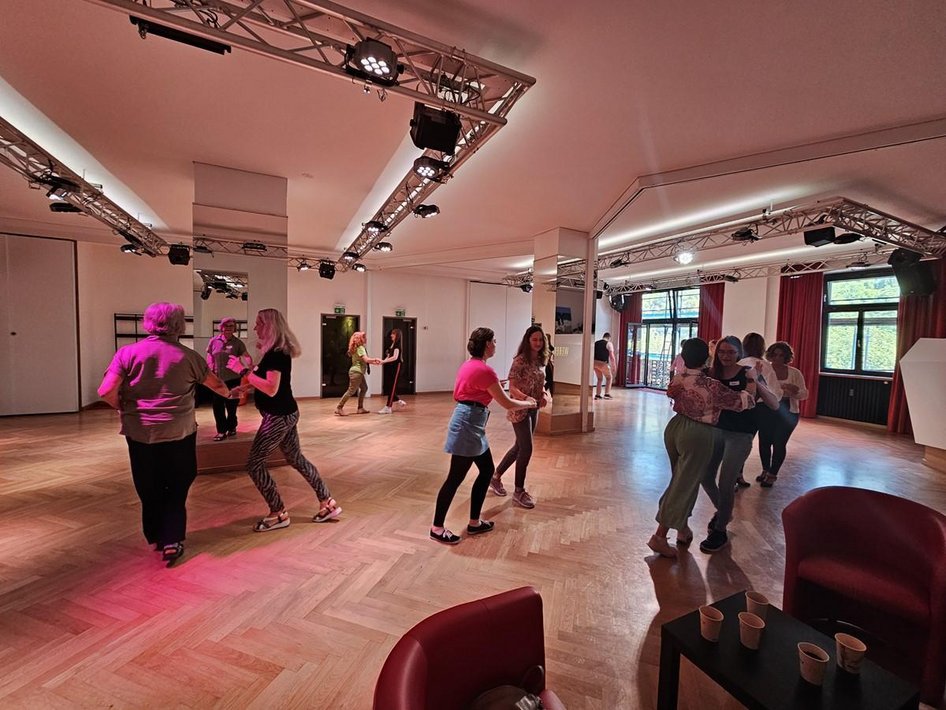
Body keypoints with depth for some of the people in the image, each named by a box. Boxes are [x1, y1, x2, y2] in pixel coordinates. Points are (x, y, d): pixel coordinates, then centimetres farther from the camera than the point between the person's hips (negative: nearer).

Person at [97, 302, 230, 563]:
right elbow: (216, 384, 9)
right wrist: (229, 393, 30)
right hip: (179, 434, -1)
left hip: (140, 434, 2)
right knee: (176, 490, 14)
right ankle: (172, 542, 12)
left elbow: (106, 391, -13)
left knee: (149, 490, 19)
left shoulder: (128, 353, -4)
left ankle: (155, 537, 34)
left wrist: (123, 407, 8)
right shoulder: (187, 356, -3)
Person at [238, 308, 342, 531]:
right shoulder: (276, 350, 11)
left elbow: (272, 389, -27)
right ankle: (328, 503, 22)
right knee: (296, 459, 16)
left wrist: (246, 373, -21)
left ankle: (279, 514, 12)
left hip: (279, 416, -10)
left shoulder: (276, 353, -19)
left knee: (254, 463, 1)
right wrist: (244, 387, 17)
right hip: (285, 414, 10)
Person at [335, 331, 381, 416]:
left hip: (359, 372, 10)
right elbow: (366, 359, -26)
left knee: (364, 388, 14)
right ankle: (339, 407, -2)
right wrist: (375, 359, -13)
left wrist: (374, 362, 10)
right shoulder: (360, 348, -15)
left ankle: (360, 408, 17)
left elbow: (364, 361, 17)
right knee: (351, 391, -7)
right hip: (356, 372, -10)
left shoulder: (360, 348, 16)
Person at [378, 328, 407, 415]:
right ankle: (398, 401, 23)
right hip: (390, 367, 9)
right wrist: (382, 361, -6)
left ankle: (388, 407, -2)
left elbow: (395, 357, -22)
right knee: (386, 386, 9)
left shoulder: (397, 345, -10)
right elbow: (389, 356, 12)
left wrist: (383, 361, -26)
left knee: (392, 387, -5)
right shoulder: (391, 344, 16)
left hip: (396, 367, -9)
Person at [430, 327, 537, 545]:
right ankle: (437, 528, 15)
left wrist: (494, 386, 20)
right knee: (456, 478, 0)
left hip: (469, 423, 10)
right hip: (468, 424, -10)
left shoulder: (469, 365, 11)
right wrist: (528, 403, 5)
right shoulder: (484, 370, -18)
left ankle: (474, 523, 27)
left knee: (487, 470, 17)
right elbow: (507, 403, -13)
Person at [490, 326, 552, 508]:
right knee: (526, 449, -5)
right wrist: (525, 397, -35)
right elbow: (512, 387, -18)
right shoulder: (520, 360, -15)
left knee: (519, 447, 15)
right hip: (519, 410, -8)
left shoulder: (540, 361, 7)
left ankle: (496, 477, 32)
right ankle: (519, 491, 12)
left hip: (533, 409, 8)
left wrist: (545, 395, -7)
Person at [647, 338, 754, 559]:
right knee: (684, 485, 1)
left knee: (682, 480, 21)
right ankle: (659, 537, 5)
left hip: (674, 428, 7)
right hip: (697, 436, -6)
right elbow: (743, 402, -5)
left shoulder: (677, 379, 0)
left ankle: (682, 528, 35)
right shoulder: (713, 387, -17)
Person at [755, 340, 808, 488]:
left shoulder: (795, 373, 2)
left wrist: (795, 390, -19)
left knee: (779, 443, 1)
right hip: (766, 411, 0)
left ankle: (772, 474, 19)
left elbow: (805, 394, 1)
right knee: (764, 442, 5)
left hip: (787, 413, 0)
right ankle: (765, 470, 28)